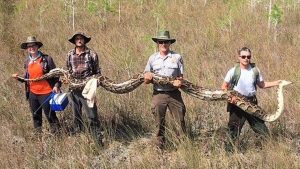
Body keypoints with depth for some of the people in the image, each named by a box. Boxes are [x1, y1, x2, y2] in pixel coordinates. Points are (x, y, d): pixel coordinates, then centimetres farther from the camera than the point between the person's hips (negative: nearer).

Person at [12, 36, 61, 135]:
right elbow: (27, 77, 15)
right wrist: (19, 78, -4)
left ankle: (56, 133, 11)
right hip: (33, 93, 5)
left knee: (50, 115, -1)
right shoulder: (27, 61, 7)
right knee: (36, 117, 14)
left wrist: (56, 85, -18)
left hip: (46, 93, -5)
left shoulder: (46, 59, -8)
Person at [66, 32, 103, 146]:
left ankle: (98, 140, -6)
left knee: (92, 115, -9)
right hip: (74, 89, 4)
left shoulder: (92, 54, -2)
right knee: (76, 116, 12)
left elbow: (97, 72, 5)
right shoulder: (70, 55, 7)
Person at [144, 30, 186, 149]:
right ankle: (159, 146, 16)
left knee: (180, 120, -2)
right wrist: (148, 77, -11)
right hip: (158, 94, 1)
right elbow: (146, 79, 12)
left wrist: (179, 81, -15)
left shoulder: (177, 57, 4)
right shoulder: (152, 58, 9)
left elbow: (181, 76, 7)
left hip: (174, 94, -1)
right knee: (159, 123, 7)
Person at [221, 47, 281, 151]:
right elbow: (224, 87, -4)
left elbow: (262, 85, 13)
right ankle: (229, 150, 12)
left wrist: (276, 83, 3)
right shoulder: (233, 71, -8)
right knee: (234, 129, 2)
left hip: (252, 102, 3)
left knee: (260, 124, 6)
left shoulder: (255, 70, 2)